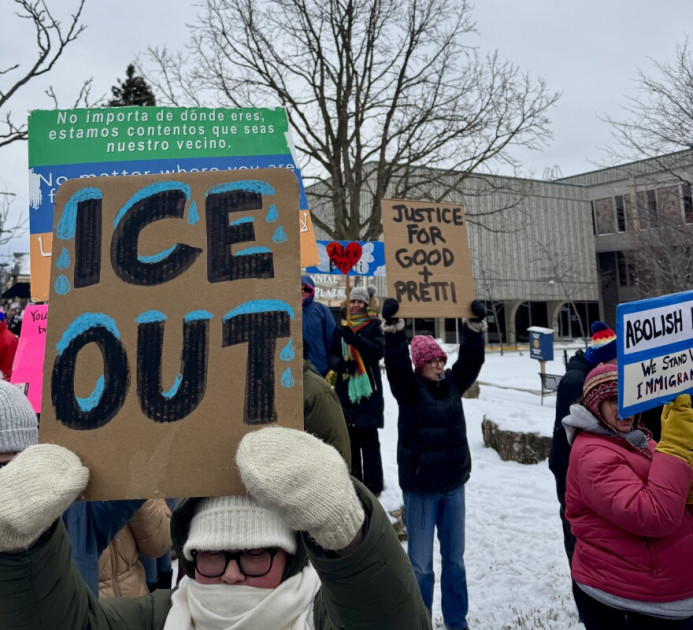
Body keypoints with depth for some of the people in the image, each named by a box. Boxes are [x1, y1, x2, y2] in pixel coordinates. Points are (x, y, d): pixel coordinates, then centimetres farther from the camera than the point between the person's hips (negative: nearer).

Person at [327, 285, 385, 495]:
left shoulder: (373, 326, 4)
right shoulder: (341, 328, 13)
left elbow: (379, 351, -12)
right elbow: (331, 355, 7)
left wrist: (354, 339, -24)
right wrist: (341, 363, -15)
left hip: (369, 390, -3)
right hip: (345, 390, 3)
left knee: (369, 441, -3)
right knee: (350, 440, 9)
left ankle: (373, 485, 5)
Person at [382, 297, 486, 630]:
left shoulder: (452, 383, 4)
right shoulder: (409, 388, -9)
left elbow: (471, 360, -1)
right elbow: (396, 365, -25)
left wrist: (474, 325, -9)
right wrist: (394, 329, -35)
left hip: (453, 484, 5)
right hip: (420, 488, -5)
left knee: (454, 559, 18)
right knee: (420, 565, 4)